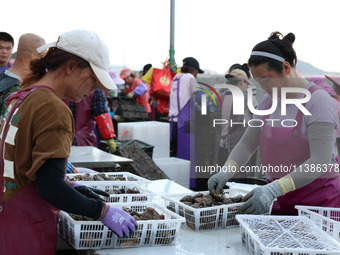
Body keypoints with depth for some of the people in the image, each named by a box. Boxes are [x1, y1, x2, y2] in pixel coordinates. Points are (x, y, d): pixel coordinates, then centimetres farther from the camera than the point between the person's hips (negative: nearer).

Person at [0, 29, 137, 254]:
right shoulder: (54, 109, -19)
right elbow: (50, 187, -24)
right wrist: (103, 211, -17)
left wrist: (70, 187, 14)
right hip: (27, 232, -9)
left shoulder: (24, 97, 9)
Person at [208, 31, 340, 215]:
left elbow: (320, 162, -23)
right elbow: (247, 143, 10)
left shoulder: (318, 100, -15)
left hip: (318, 203, -6)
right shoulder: (268, 101, 8)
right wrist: (226, 171, -11)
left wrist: (273, 189, -32)